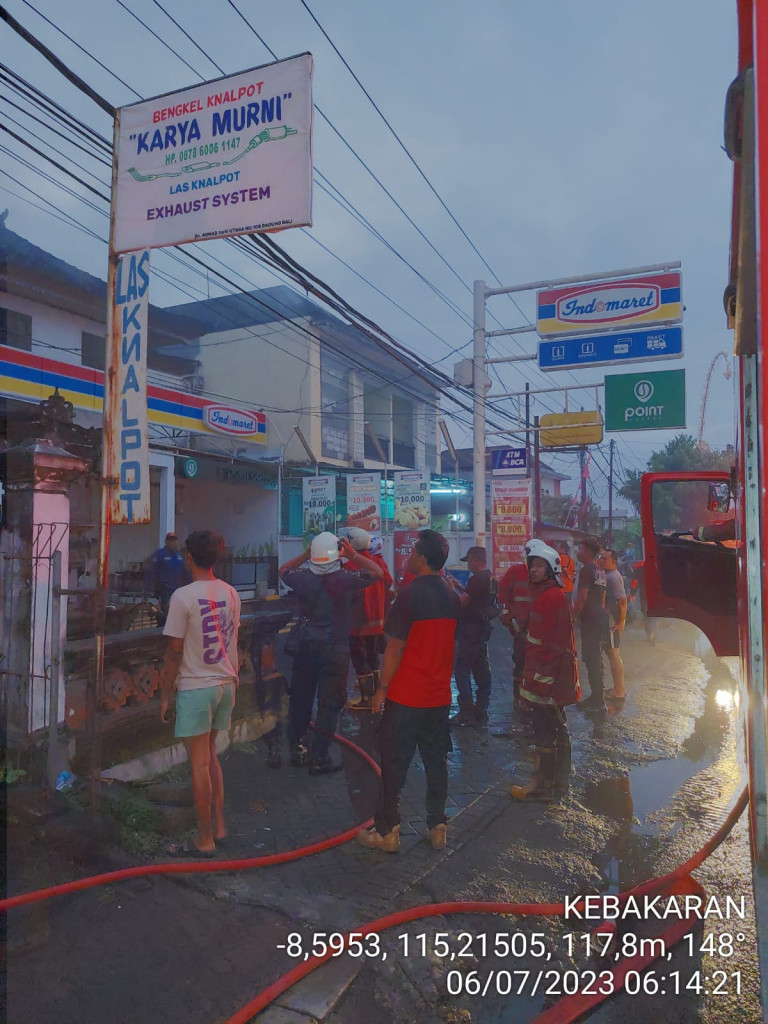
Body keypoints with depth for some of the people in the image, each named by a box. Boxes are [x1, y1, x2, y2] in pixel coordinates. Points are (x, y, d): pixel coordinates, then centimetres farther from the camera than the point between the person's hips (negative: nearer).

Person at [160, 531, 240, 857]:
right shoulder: (230, 593, 3)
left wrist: (164, 695, -4)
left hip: (195, 688, -6)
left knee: (199, 764, 4)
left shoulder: (183, 596, -16)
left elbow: (174, 651, -13)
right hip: (225, 683, 7)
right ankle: (218, 825, 28)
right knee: (210, 756, 21)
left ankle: (205, 840, 15)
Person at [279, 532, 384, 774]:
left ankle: (296, 749, 29)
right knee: (329, 704, 4)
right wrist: (353, 555, -3)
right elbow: (378, 572, -4)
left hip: (306, 646, 4)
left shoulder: (304, 578, -8)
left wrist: (304, 554, 10)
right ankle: (319, 758, 8)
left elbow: (283, 570, 15)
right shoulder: (345, 580, -17)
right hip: (335, 649, -4)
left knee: (300, 699, 17)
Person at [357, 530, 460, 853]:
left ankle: (387, 832, 14)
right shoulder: (452, 597, 4)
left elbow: (395, 647, -16)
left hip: (406, 695, -6)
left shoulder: (410, 595, -16)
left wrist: (382, 689, -8)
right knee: (436, 762, 14)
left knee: (394, 764, 5)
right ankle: (438, 828, 22)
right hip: (439, 695, 6)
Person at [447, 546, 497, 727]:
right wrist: (459, 586, 18)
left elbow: (461, 602, -19)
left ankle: (467, 712, -7)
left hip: (471, 628, -10)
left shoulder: (476, 579, -19)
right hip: (483, 628, 10)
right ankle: (481, 710, 20)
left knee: (462, 668, -6)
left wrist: (452, 588, -4)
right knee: (481, 668, 13)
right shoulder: (491, 579, 12)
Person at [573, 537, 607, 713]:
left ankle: (597, 701, -2)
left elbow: (582, 597, -19)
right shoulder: (600, 571, 15)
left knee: (591, 660, -6)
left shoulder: (586, 570, -15)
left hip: (589, 619, -10)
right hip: (599, 618, 10)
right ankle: (597, 697, 23)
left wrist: (573, 616, -13)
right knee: (596, 659, 15)